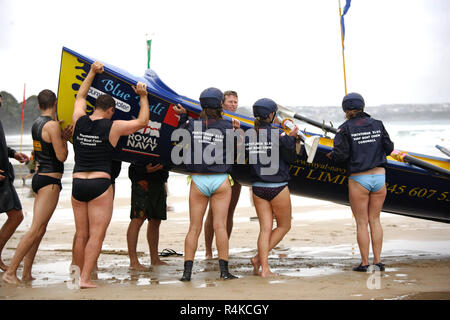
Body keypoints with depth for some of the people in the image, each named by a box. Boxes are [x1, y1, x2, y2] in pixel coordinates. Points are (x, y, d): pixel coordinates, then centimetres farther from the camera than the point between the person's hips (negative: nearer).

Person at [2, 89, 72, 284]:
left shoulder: (37, 123, 13)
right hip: (50, 180, -10)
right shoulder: (52, 125, -15)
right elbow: (62, 157, -14)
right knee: (36, 230, -9)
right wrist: (64, 139, 2)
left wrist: (62, 136, 14)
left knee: (40, 229, 12)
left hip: (40, 178, 10)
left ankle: (26, 273, 14)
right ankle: (10, 272, -8)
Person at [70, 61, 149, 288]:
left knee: (81, 235, 14)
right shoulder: (113, 127, -6)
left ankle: (77, 274, 18)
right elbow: (142, 121, 4)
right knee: (96, 236, -3)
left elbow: (80, 96, 25)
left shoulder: (80, 121, 6)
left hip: (77, 184, 5)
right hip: (100, 186, -5)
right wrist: (143, 96, 13)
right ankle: (85, 279, -8)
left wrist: (92, 72, 30)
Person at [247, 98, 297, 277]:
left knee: (265, 228, 8)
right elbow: (290, 158, -3)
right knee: (284, 226, 13)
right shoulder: (278, 135, -12)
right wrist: (292, 137, 7)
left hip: (258, 187, 5)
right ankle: (259, 257, 2)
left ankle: (264, 268, 2)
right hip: (277, 188, -5)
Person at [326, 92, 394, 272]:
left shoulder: (345, 129, -7)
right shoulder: (378, 125, 5)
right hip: (379, 177, 4)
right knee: (375, 220, 12)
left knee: (361, 223, 4)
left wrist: (331, 155, 8)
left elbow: (341, 155, -13)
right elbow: (388, 148, 7)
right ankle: (378, 261, 12)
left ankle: (365, 263, 7)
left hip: (358, 180, -4)